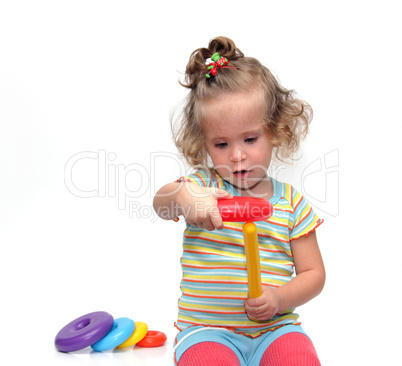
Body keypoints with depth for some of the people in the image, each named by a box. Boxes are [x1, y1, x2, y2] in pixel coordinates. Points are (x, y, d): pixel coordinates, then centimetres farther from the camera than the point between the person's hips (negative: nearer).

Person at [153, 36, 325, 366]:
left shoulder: (291, 202, 5)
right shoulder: (202, 186, 1)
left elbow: (313, 273, 8)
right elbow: (161, 202, -22)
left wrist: (278, 299, -13)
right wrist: (184, 197, -47)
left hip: (274, 328, 2)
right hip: (207, 329, -1)